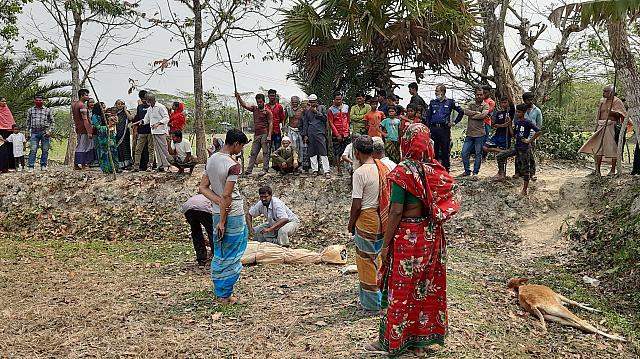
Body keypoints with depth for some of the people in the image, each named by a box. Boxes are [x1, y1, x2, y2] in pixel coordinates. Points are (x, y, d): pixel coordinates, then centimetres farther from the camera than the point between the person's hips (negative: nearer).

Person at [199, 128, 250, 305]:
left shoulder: (211, 159, 5)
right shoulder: (233, 166, -20)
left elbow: (203, 187, 3)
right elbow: (227, 195, -22)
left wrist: (219, 202, -8)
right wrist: (222, 221, -16)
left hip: (217, 213, 7)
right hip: (233, 216, -7)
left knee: (219, 255, 17)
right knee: (231, 257, 5)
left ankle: (219, 292, 26)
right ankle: (226, 295, 14)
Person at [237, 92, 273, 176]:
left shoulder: (267, 111, -3)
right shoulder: (254, 108, 14)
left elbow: (270, 124, -7)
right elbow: (244, 105, 10)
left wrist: (269, 135, -15)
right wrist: (238, 97, -6)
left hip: (264, 134, -6)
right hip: (256, 135, 6)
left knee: (265, 152, -3)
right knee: (253, 153, 6)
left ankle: (265, 169, 0)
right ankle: (249, 169, 6)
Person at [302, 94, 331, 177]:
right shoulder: (307, 111, 15)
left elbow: (325, 118, -2)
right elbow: (305, 123, 15)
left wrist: (316, 112, -6)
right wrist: (305, 135, 9)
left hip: (320, 133, -3)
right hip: (310, 134, 3)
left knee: (323, 152, -8)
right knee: (312, 153, 4)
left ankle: (327, 170, -8)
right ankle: (314, 169, 13)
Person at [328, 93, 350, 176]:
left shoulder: (346, 107, 9)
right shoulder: (331, 109, -2)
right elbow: (331, 123, -4)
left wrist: (347, 128, 11)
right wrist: (337, 134, -9)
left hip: (346, 133, 2)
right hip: (336, 134, -2)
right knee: (337, 153, -1)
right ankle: (339, 170, 1)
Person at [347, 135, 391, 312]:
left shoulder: (360, 172, -18)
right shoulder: (383, 167, 3)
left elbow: (357, 204, -17)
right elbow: (387, 195, 9)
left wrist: (351, 224, -3)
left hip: (367, 219, -7)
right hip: (382, 218, 7)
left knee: (366, 261, 6)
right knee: (379, 257, 21)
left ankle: (371, 302, 16)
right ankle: (382, 296, 31)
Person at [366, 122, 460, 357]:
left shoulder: (403, 172, -17)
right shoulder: (436, 170, 0)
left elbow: (396, 211, -19)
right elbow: (452, 198, 4)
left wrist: (386, 244, -12)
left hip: (407, 237, -6)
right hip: (431, 235, 6)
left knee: (400, 288, 7)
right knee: (427, 285, 16)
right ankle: (421, 339, 30)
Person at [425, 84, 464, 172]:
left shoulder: (450, 102, 4)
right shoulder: (432, 102, 11)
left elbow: (461, 112, 9)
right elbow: (427, 117, 11)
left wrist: (454, 122, 4)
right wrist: (427, 129, 3)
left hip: (445, 129, -2)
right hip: (434, 128, 2)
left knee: (445, 150, 1)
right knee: (433, 149, 5)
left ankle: (446, 169, 9)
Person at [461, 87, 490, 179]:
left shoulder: (485, 105, -1)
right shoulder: (471, 104, 9)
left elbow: (483, 115, -19)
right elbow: (466, 111, -10)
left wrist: (471, 116, -11)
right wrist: (476, 112, -16)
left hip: (479, 134, -3)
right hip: (469, 134, 3)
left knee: (478, 154, 3)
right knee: (464, 152, 2)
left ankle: (475, 173, 12)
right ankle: (467, 170, 19)